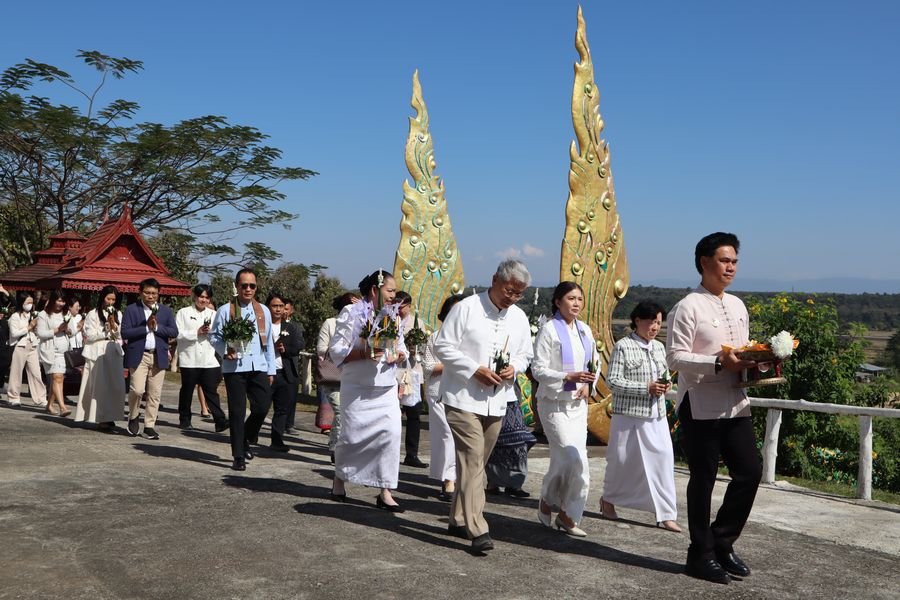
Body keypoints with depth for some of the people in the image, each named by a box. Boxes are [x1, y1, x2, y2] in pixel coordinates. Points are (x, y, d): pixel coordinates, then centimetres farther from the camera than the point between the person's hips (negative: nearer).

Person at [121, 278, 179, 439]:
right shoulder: (131, 309, 2)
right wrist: (146, 327, -13)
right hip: (138, 355, -3)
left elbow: (174, 332, 2)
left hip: (159, 356, 3)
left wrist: (157, 327, -11)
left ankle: (149, 426, 13)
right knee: (137, 389, -12)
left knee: (155, 394, 3)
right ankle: (133, 418, 14)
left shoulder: (166, 311, 11)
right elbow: (125, 333, -7)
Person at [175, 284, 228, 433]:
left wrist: (211, 332, -10)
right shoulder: (183, 313, 3)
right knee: (187, 391, 10)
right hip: (189, 359, -2)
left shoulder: (213, 314, 14)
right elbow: (177, 334, -8)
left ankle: (220, 421, -9)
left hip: (209, 360, 2)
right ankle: (184, 420, 23)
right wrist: (197, 332, -14)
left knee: (211, 391, -3)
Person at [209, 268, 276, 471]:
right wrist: (225, 351, -15)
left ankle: (247, 440, 25)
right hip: (234, 367, -3)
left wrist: (271, 369, 13)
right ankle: (238, 456, 9)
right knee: (237, 412, 0)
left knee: (262, 407, -3)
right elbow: (214, 336, 4)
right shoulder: (225, 310, 2)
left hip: (258, 367, 3)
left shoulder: (263, 311, 13)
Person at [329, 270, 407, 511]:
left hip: (386, 389, 4)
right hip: (357, 388, -4)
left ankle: (385, 492, -3)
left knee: (391, 433, -9)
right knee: (352, 436, 2)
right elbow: (337, 350, -8)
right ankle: (340, 478, 30)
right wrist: (365, 354, -23)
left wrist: (398, 356, -4)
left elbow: (402, 348, 20)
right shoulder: (351, 313, -4)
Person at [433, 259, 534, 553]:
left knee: (476, 463, 14)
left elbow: (525, 355, 19)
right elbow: (443, 346, -9)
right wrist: (475, 370, -17)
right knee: (472, 461, -13)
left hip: (496, 402, 6)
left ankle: (459, 520, 27)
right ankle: (478, 531, -14)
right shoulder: (466, 308, -8)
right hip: (463, 399, -6)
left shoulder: (519, 317, 10)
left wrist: (514, 368, -5)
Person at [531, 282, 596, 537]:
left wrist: (588, 385, 1)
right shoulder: (549, 330, -9)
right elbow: (538, 369, -13)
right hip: (555, 404, -6)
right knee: (577, 461, -11)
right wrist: (569, 377, -23)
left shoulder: (584, 330, 10)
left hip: (578, 404, 6)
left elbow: (594, 364, 20)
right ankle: (569, 514, 9)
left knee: (563, 461, 10)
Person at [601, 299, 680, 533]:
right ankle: (608, 499, 32)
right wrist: (646, 388, -19)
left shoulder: (659, 347, 11)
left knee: (663, 461, -2)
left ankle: (665, 515, 4)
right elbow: (612, 381, -14)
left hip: (657, 417, 5)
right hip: (629, 415, -5)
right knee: (622, 461, 8)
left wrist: (666, 384, -2)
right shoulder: (623, 346, -8)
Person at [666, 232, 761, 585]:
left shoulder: (738, 306, 15)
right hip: (701, 406, -7)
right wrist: (719, 363, -24)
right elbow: (675, 357, -15)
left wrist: (753, 362, 1)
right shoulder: (688, 307, -9)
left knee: (750, 471, 4)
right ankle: (701, 555, 18)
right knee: (703, 479, 3)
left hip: (735, 404, 7)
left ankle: (722, 542, 22)